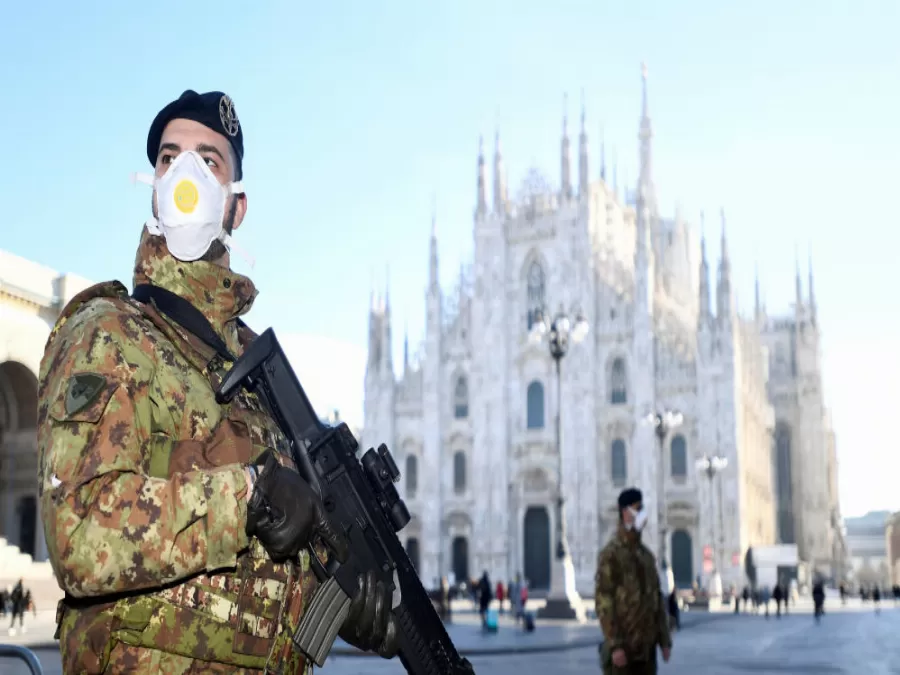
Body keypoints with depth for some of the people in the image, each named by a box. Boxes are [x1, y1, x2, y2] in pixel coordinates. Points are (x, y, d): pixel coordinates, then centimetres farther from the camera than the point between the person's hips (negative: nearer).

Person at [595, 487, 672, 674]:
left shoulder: (647, 555, 14)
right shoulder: (611, 554, -9)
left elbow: (658, 599, 16)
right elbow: (603, 603, -15)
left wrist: (665, 640, 10)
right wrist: (615, 645, -20)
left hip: (646, 648, 7)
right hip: (622, 648, -7)